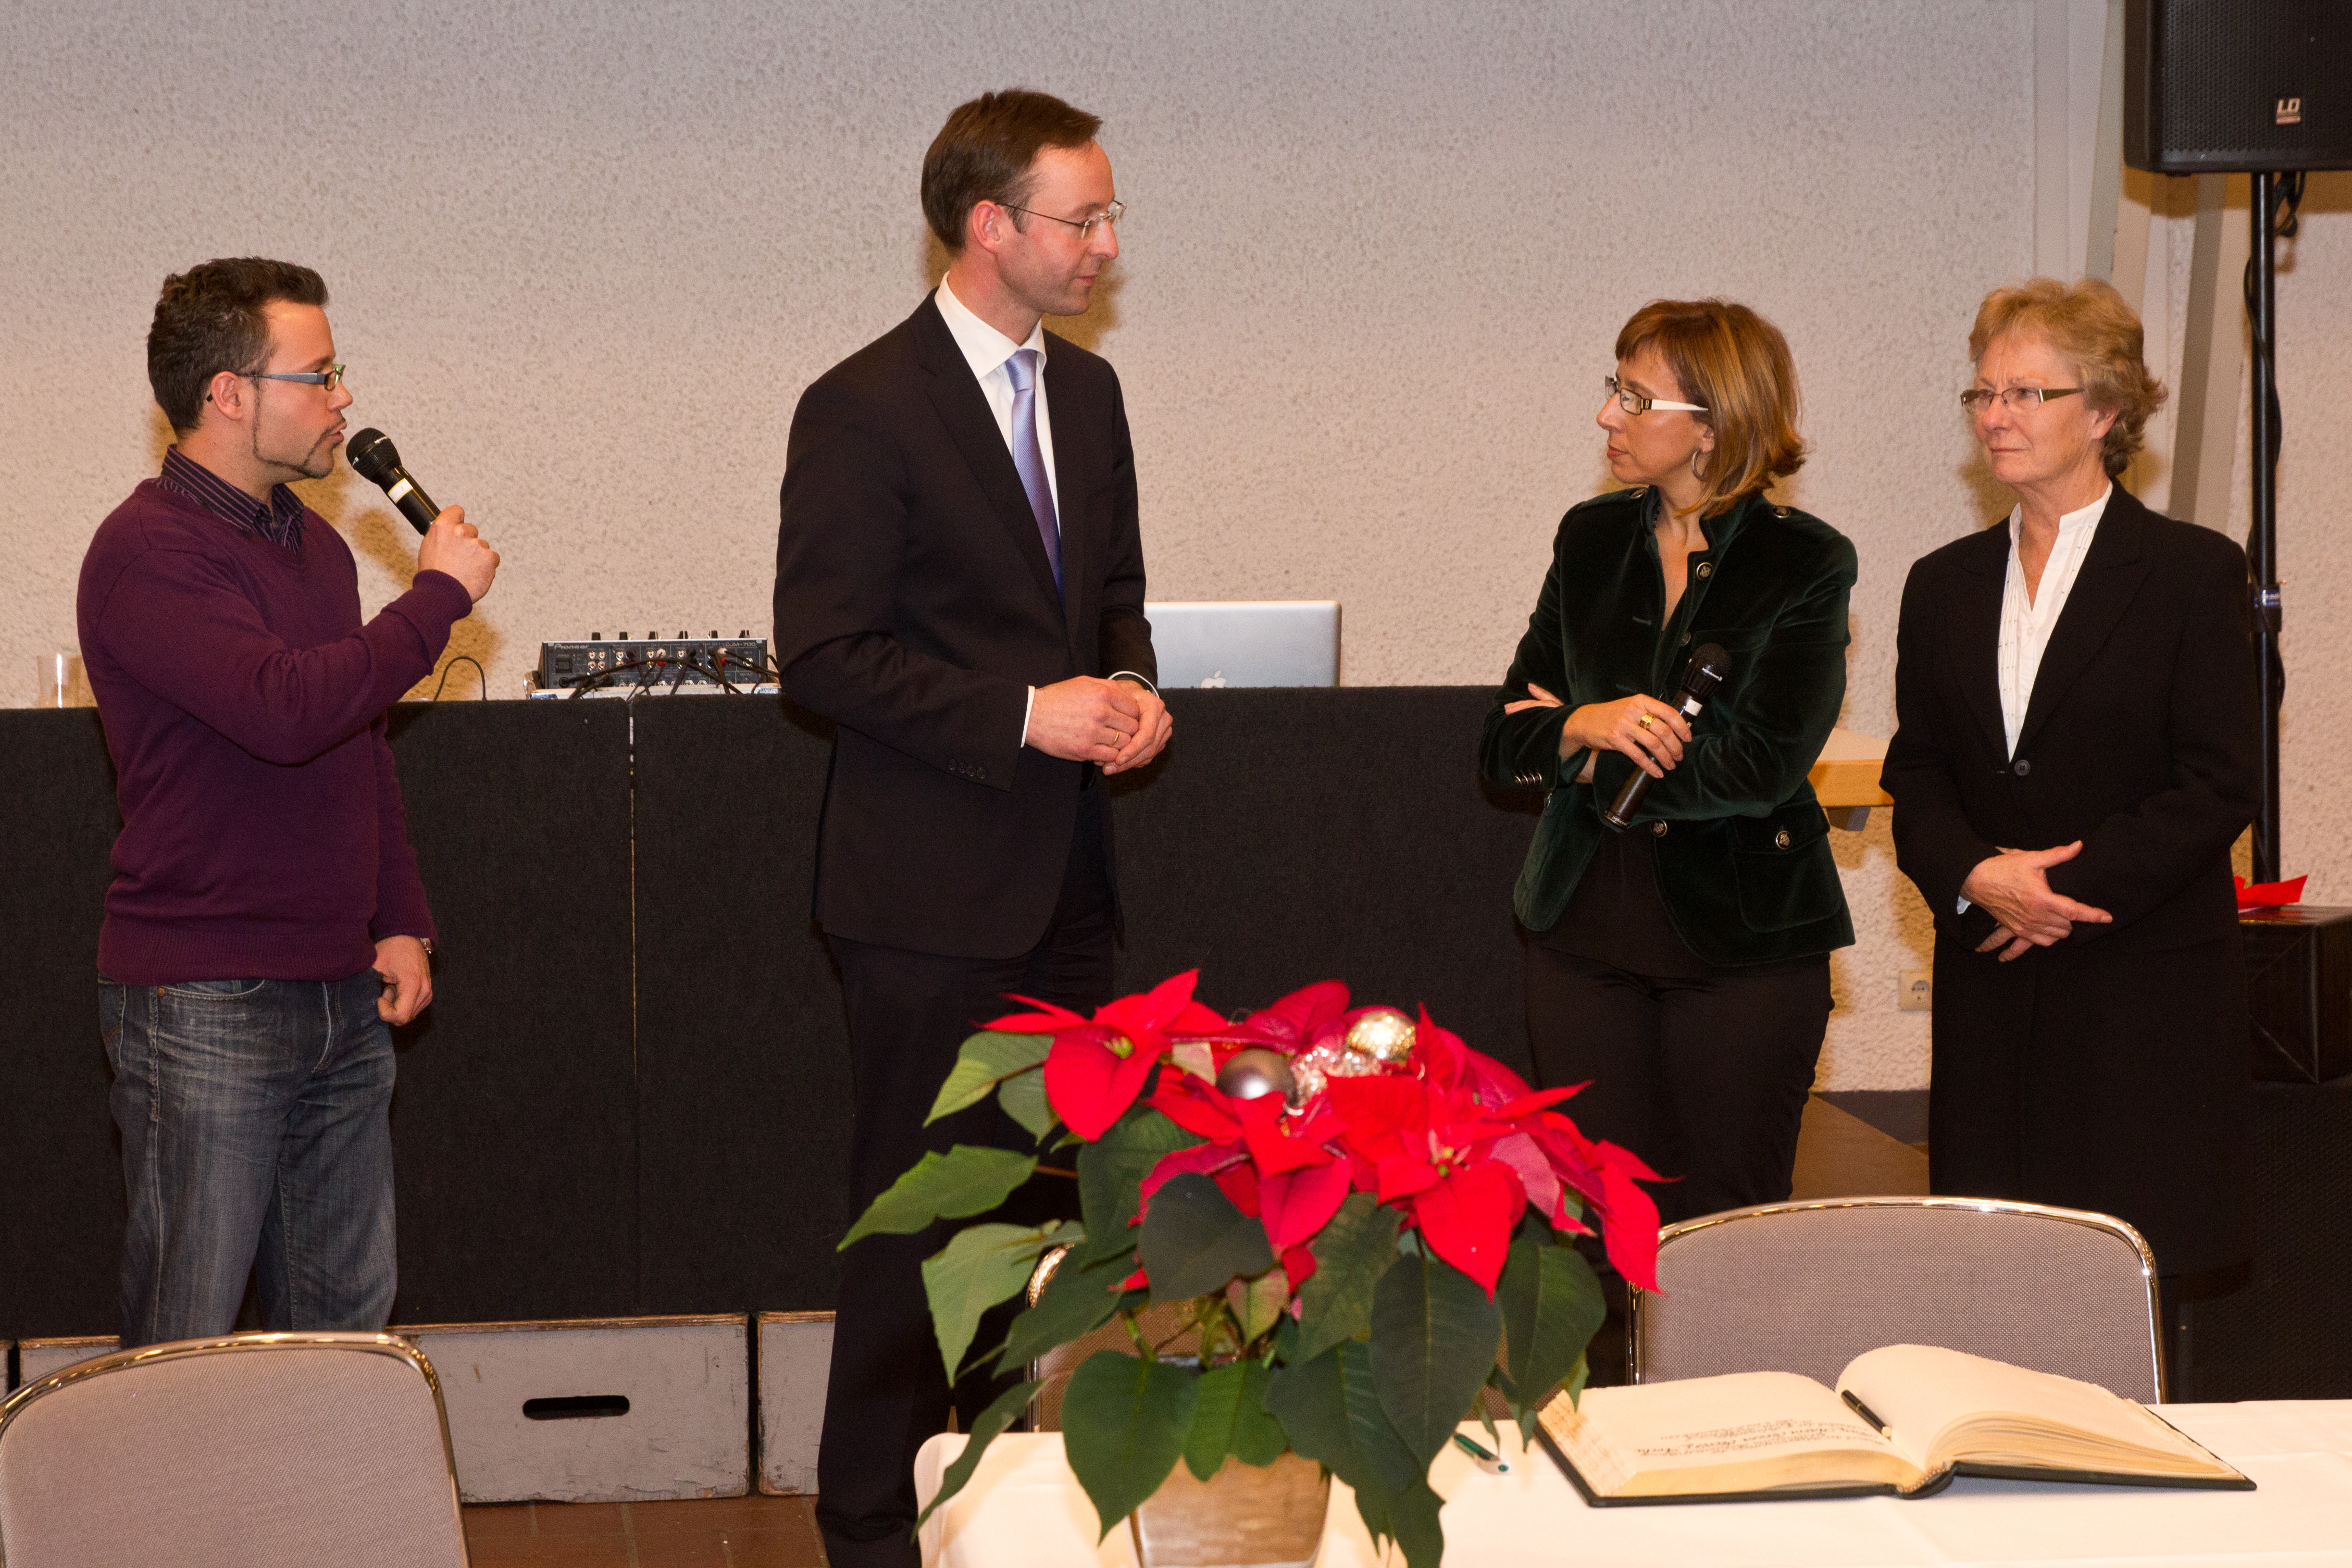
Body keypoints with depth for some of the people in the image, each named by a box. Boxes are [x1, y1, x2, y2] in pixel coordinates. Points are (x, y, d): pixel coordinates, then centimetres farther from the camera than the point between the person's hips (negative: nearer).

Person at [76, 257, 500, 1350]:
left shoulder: (315, 544, 15)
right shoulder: (148, 552, -13)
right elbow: (285, 710, -26)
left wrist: (400, 920, 13)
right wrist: (436, 597, -16)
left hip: (341, 996, 8)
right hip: (202, 1002, -8)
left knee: (347, 1320, 10)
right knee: (187, 1343, -3)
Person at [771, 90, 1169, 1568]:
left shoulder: (1087, 390, 11)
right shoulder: (864, 409, -12)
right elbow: (824, 652, -14)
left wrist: (1134, 691, 0)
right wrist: (1025, 715, -19)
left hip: (1066, 880, 7)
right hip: (934, 889, -7)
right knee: (922, 1218, 0)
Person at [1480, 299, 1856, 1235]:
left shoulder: (1805, 563, -5)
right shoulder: (1592, 539, 9)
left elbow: (1764, 764, -16)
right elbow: (1505, 742, 7)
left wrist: (1599, 765, -6)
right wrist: (1586, 726, -14)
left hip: (1743, 937, -4)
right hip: (1585, 927, 4)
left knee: (1725, 1219, -2)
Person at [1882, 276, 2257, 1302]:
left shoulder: (2193, 573, -2)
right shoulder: (1946, 585, 13)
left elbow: (2219, 785, -8)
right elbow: (1916, 771, 10)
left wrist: (2063, 887, -14)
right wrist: (1979, 875, -10)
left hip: (2146, 986, -4)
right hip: (1989, 982, 4)